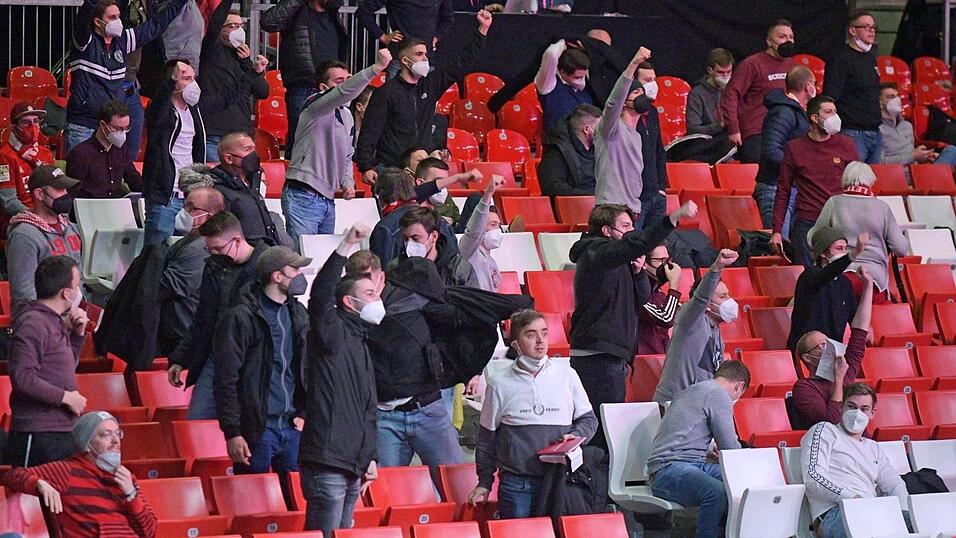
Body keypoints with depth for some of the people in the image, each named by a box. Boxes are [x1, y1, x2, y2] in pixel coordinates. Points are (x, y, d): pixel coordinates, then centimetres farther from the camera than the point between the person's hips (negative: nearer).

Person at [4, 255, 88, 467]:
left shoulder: (55, 322, 17)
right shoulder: (32, 324, -14)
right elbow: (22, 377, -23)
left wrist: (78, 334, 14)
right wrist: (66, 397, -17)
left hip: (62, 431, 10)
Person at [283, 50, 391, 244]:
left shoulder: (346, 115, 17)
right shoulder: (316, 107, -10)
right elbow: (344, 93, -31)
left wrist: (348, 183, 7)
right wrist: (376, 68, -40)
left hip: (328, 199, 9)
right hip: (303, 197, -9)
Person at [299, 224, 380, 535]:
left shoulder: (361, 343, 22)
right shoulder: (333, 334, -4)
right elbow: (321, 297, -25)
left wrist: (371, 457, 23)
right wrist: (345, 248, -30)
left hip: (352, 465, 9)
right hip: (327, 461, -9)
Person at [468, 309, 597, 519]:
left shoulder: (566, 375, 7)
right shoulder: (500, 384, 5)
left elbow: (589, 420, 17)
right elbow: (487, 437, 12)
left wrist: (575, 436, -5)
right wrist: (484, 483, 11)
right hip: (516, 484, -1)